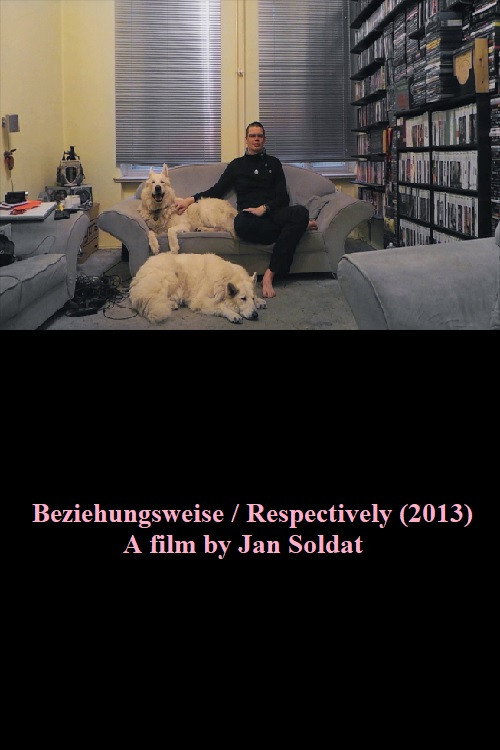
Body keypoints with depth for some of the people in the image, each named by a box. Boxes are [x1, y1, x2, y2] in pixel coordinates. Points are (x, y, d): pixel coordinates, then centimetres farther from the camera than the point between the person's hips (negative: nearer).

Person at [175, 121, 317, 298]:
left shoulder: (273, 163, 20)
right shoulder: (237, 164, 21)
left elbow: (282, 197, 9)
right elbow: (217, 190, 19)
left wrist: (264, 208, -11)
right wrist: (190, 199, 4)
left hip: (273, 212, 1)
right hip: (249, 214, -1)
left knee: (301, 211, -34)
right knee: (241, 223, -42)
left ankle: (270, 274, -37)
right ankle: (300, 225, -21)